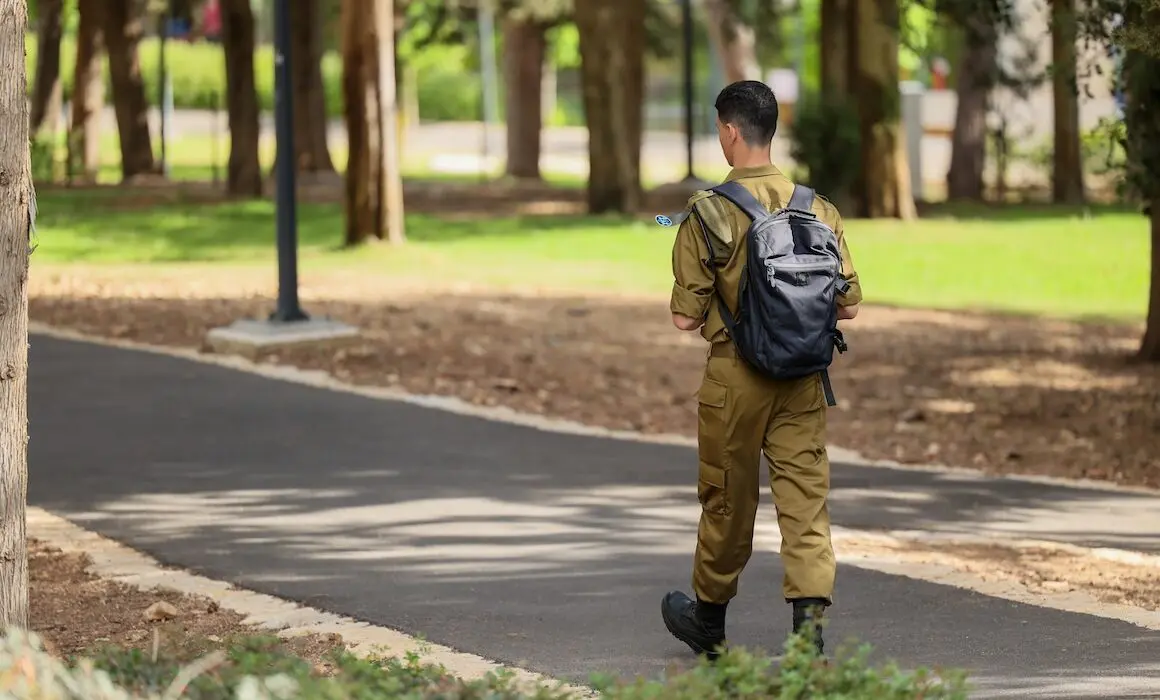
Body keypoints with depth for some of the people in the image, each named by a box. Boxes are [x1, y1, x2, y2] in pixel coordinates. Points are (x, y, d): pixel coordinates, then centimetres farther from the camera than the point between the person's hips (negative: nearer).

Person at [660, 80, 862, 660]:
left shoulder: (708, 213, -12)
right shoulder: (817, 208, 0)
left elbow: (685, 317, -10)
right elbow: (848, 304, 3)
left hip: (734, 376, -3)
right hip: (803, 377, 3)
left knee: (727, 501, 12)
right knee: (804, 498, 2)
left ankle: (709, 621, 30)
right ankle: (809, 620, -12)